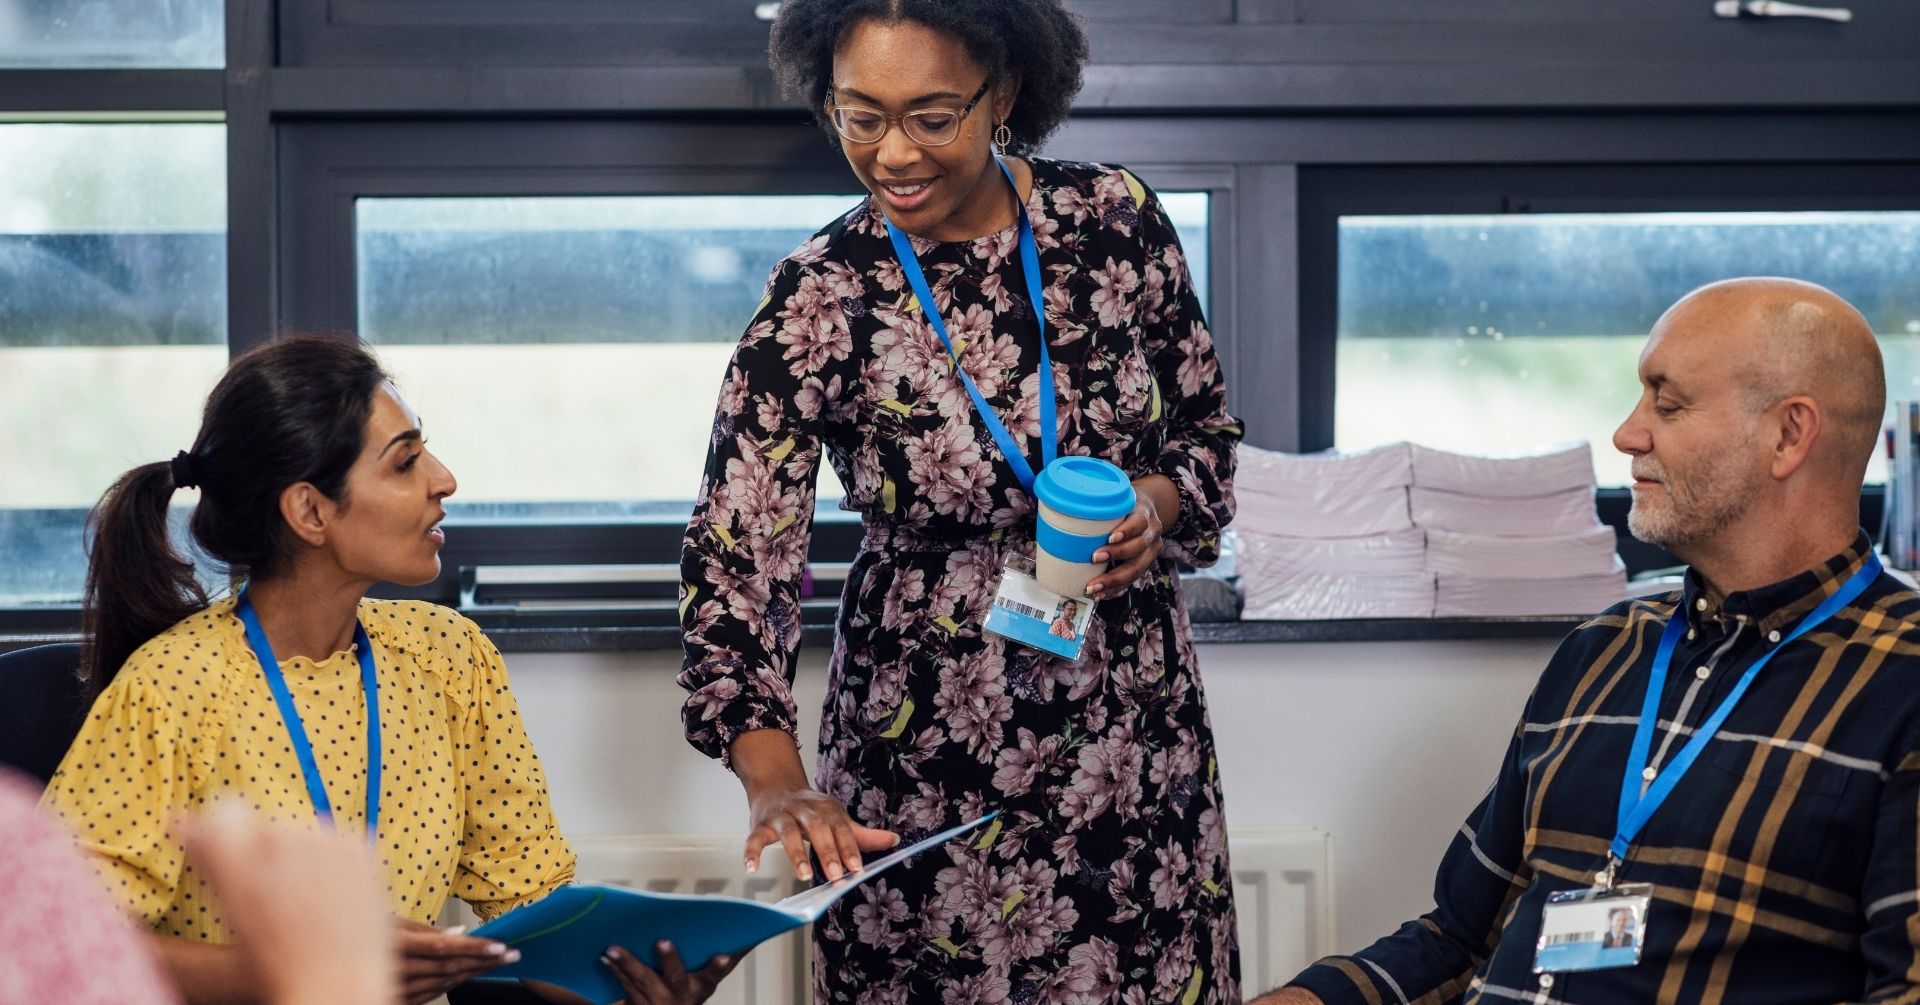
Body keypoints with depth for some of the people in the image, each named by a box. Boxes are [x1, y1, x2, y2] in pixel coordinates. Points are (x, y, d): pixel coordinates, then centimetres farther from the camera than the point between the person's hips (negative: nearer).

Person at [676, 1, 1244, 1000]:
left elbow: (1205, 429, 9)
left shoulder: (1116, 219, -5)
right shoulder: (818, 303, -12)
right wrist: (775, 785, -28)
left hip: (1135, 728, 2)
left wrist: (1159, 504, -14)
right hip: (931, 757, -2)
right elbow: (735, 561, -15)